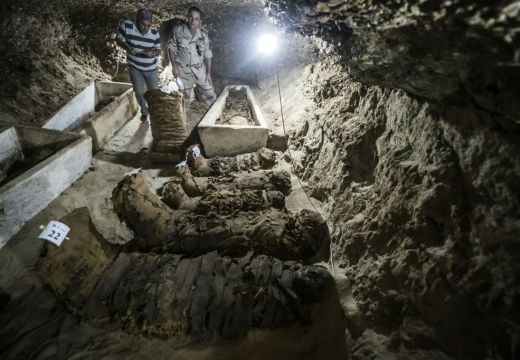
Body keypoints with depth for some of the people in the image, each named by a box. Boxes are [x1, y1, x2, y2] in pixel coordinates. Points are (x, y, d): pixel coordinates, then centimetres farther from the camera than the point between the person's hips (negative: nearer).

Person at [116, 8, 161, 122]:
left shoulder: (155, 32, -12)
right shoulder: (126, 26, -16)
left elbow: (159, 51, -4)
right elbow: (118, 38, -1)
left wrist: (153, 52, -28)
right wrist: (126, 47, -22)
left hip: (151, 68, 1)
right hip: (135, 67, -1)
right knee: (139, 92, 2)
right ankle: (144, 111, 29)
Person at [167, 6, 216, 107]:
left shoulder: (203, 35, -9)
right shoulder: (178, 30, -14)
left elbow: (208, 54, -1)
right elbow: (171, 47, -4)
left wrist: (209, 72, -2)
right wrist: (174, 66, -10)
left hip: (200, 70, 1)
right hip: (183, 71, -1)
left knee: (210, 95, 5)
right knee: (184, 98, 15)